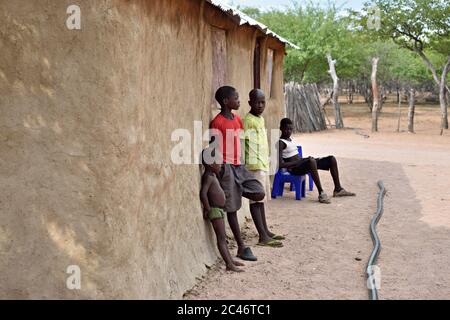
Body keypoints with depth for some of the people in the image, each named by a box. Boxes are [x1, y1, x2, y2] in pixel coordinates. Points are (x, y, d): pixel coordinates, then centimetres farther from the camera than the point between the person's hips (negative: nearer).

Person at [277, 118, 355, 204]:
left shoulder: (290, 139, 17)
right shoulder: (281, 143, -12)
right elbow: (280, 164, -22)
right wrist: (301, 161, -21)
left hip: (302, 162, 9)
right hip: (294, 168, -9)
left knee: (332, 159, 2)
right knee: (311, 161, -41)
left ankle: (338, 189, 9)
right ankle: (321, 193, -38)